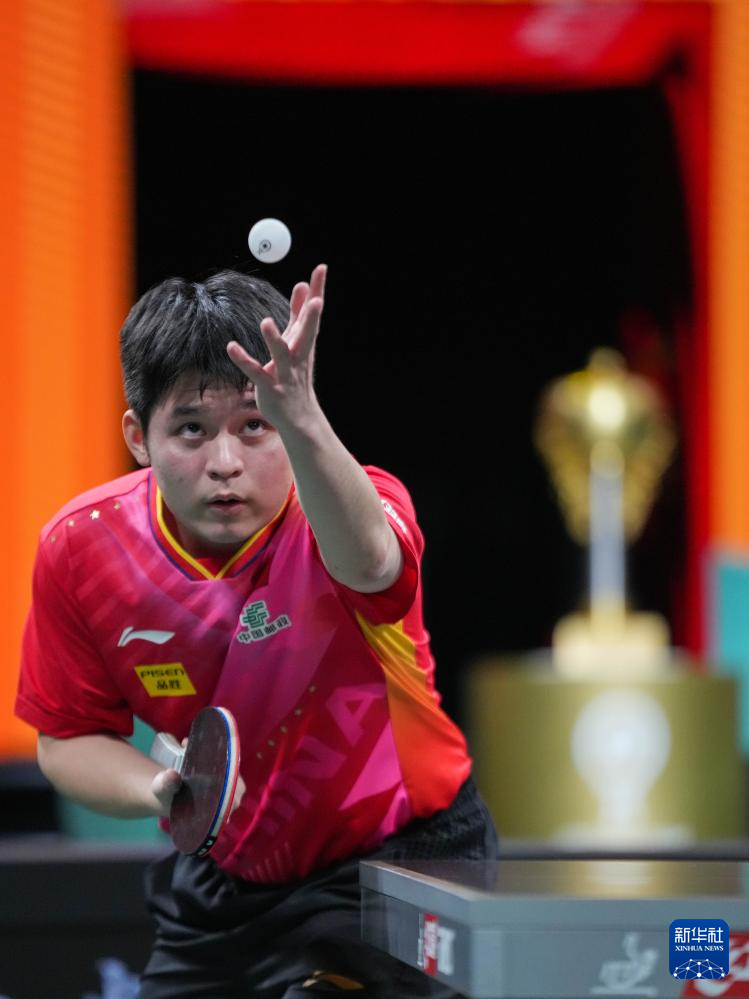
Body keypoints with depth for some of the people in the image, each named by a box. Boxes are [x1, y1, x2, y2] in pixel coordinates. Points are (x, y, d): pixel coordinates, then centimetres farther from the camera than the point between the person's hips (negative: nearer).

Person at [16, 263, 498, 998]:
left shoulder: (357, 508, -28)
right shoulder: (78, 549, -15)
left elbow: (366, 560, -54)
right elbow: (71, 739, -2)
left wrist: (301, 422, -73)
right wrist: (160, 793, -24)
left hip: (398, 858, -4)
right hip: (223, 877, 4)